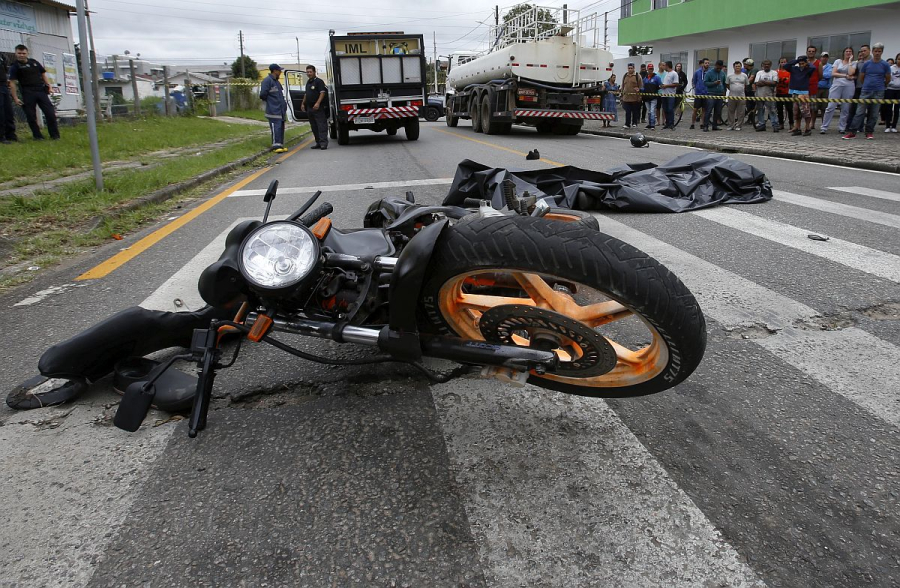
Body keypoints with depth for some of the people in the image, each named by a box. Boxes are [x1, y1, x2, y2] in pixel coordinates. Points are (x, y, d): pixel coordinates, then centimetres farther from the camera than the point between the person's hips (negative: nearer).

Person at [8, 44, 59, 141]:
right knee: (31, 116, 1)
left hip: (41, 91, 3)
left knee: (50, 113, -2)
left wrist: (48, 86, 6)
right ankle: (37, 136, 10)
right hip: (28, 93, -3)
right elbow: (12, 83, -4)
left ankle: (55, 135, 4)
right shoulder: (15, 66, 1)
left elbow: (43, 74, 20)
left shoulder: (34, 62, 12)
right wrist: (15, 98, -11)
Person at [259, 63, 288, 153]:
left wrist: (283, 104, 13)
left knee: (281, 128, 9)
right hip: (273, 111, -9)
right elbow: (263, 94, -15)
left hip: (281, 109, 9)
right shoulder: (267, 81, -10)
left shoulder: (276, 81, 19)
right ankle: (276, 146, -12)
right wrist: (270, 101, -3)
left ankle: (280, 145, 14)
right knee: (276, 128, -12)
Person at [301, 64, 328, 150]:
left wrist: (318, 103, -25)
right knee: (314, 127, 10)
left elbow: (322, 93, -15)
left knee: (321, 125, -11)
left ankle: (323, 143, -15)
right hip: (309, 108, 9)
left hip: (318, 108, -9)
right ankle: (318, 143, 15)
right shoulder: (308, 82, 20)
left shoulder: (319, 81, -6)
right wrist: (303, 103, 23)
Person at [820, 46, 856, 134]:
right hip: (837, 85, 0)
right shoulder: (837, 61, 12)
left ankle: (842, 128, 8)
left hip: (849, 86, 1)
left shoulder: (853, 63, 9)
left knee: (845, 109, 1)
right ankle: (824, 127, -7)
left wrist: (850, 61, -2)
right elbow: (833, 73, 1)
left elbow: (850, 73, -9)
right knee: (831, 107, -8)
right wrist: (845, 76, -7)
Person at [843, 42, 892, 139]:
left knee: (874, 114, 3)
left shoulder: (885, 65, 2)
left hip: (878, 92, 0)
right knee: (860, 112, -6)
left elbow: (888, 79, 11)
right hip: (865, 91, 0)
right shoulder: (866, 64, 4)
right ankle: (852, 132, -9)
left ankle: (869, 132, 10)